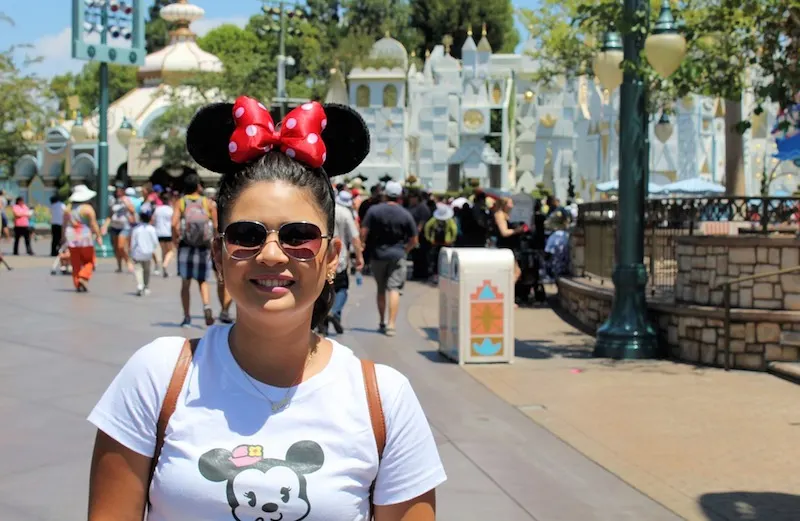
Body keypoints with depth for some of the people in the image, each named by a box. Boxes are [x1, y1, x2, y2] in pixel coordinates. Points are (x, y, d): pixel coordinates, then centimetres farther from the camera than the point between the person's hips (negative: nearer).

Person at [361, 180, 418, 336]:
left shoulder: (374, 210, -4)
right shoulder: (406, 215, -2)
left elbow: (363, 233, -7)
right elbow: (413, 240, 2)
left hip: (377, 254, 1)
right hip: (397, 255, -1)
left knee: (381, 289, 14)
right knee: (394, 289, -4)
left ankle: (382, 323, 23)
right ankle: (391, 324, -14)